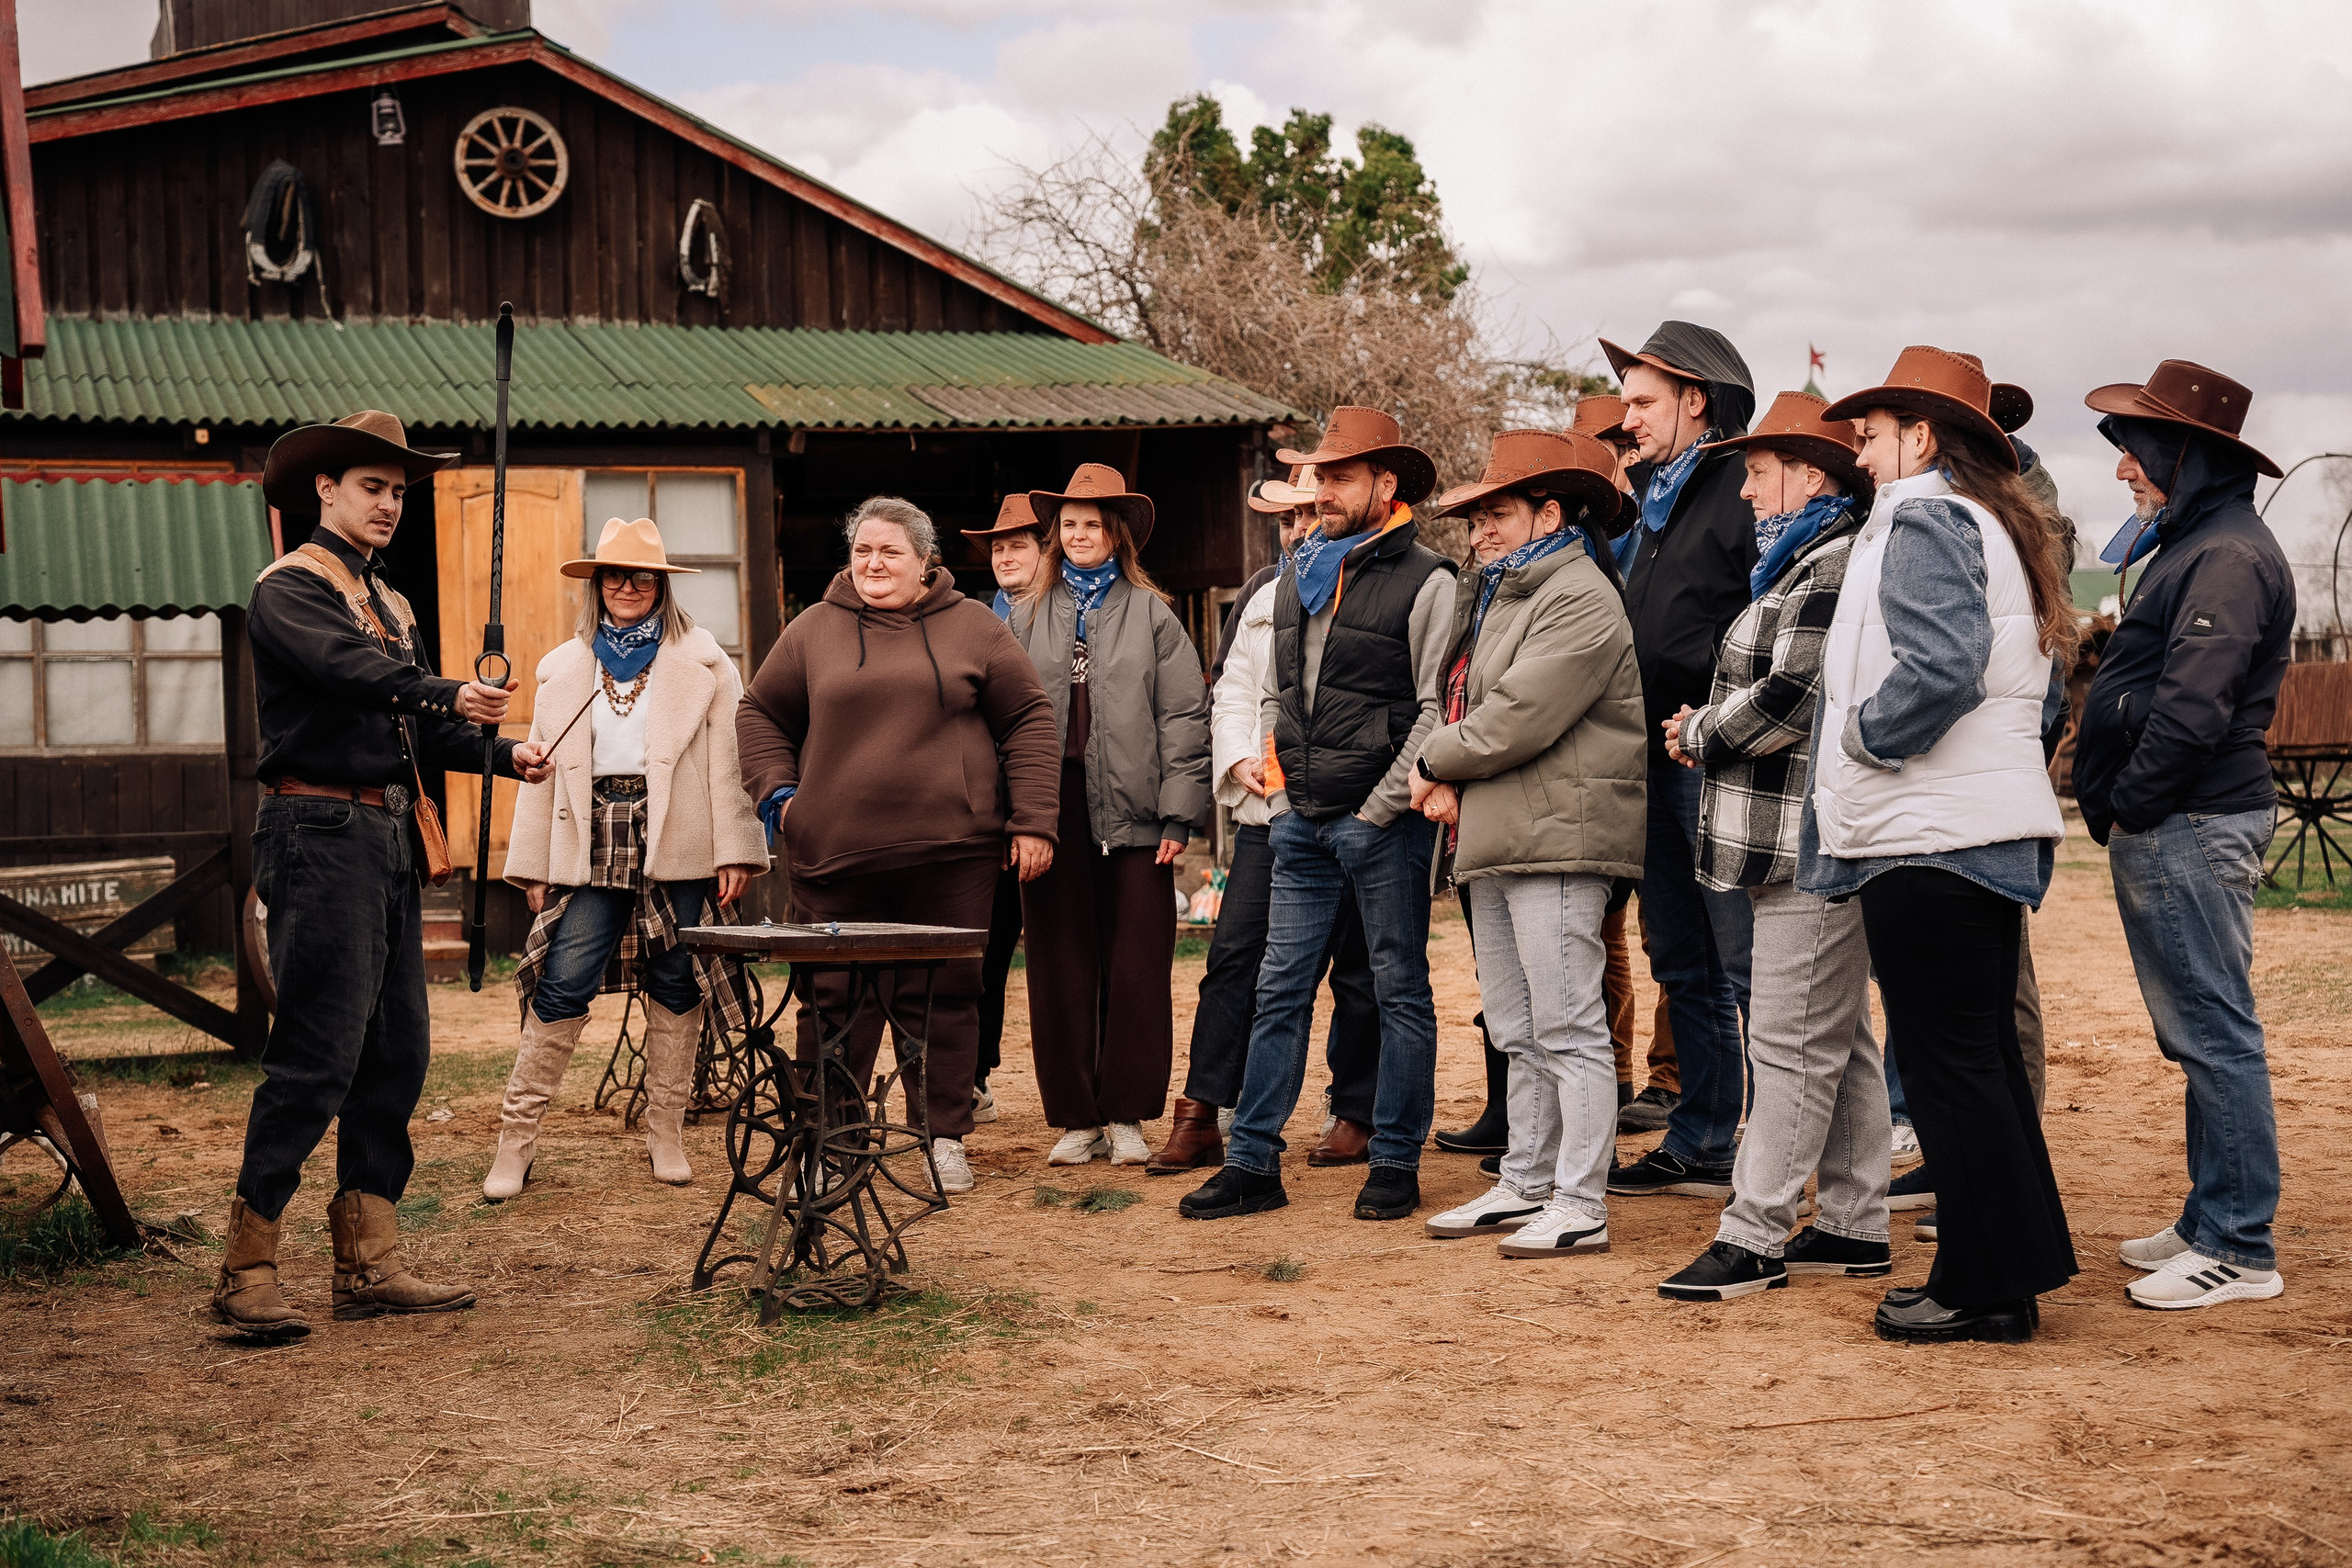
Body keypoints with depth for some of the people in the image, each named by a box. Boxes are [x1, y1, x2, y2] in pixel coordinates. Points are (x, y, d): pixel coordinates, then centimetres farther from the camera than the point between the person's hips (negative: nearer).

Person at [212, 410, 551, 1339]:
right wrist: (448, 698, -39)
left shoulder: (387, 602, 21)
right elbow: (351, 670, -26)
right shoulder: (288, 590, -6)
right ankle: (245, 1274, -6)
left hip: (391, 841, 9)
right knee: (316, 1055, -11)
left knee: (396, 1053, 9)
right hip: (322, 834, -9)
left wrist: (503, 755, 2)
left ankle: (368, 1264, 15)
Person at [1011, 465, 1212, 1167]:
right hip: (1053, 812, 2)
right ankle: (1076, 1117, 13)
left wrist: (1179, 815, -6)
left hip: (1133, 817, -2)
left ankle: (1127, 1116, 10)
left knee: (1136, 972, 1)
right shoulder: (1028, 618, 11)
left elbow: (1183, 715, 1)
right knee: (1061, 973, 4)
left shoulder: (1152, 614, 6)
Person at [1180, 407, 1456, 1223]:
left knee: (1400, 990, 4)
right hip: (1301, 821, 6)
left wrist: (1379, 810, -12)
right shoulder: (1297, 577, 13)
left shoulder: (1423, 582, -8)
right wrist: (1278, 791, 11)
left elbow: (1438, 712, -10)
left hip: (1383, 823, -6)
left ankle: (1396, 1163, 11)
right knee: (1281, 987, 6)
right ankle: (1253, 1162, 10)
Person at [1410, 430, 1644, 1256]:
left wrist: (1434, 763, -5)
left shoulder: (1578, 600, -12)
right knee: (1519, 1032, 15)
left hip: (1556, 839, -10)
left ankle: (1580, 1207, -4)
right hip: (1492, 843, 10)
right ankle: (1525, 1186, 23)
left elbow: (1518, 718, -20)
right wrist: (1448, 783, -3)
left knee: (1567, 1031, -7)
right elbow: (1462, 704, 18)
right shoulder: (1492, 596, 20)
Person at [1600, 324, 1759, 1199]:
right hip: (1659, 762, 10)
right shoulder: (1658, 500, 20)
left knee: (1746, 967, -7)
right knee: (1682, 965, 14)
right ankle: (1700, 1144, 21)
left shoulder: (1747, 488, -10)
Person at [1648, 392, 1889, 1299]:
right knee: (1839, 1039, 14)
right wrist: (1708, 729, 9)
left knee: (1791, 1044, -6)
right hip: (1805, 842, 11)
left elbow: (1789, 699, -21)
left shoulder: (1831, 570, -15)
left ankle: (1754, 1238, -3)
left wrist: (1699, 735, -6)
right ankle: (1855, 1226, 21)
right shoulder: (1805, 563, 20)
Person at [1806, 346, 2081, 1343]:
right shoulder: (1997, 526, 19)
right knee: (1984, 1057, 15)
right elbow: (2040, 694, 21)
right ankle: (2022, 1261, 21)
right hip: (1993, 831, 10)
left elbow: (1940, 665, -25)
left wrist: (1864, 732, -12)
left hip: (1923, 840, -10)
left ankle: (1984, 1288, 0)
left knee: (1947, 1065, -4)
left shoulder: (1923, 522, -10)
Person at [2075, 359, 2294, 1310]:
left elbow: (2192, 707, -21)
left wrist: (2127, 807, -12)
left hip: (2190, 829, -10)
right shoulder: (2191, 547, 19)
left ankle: (2240, 1250, -3)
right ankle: (2213, 1222, 21)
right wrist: (2120, 816, 12)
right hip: (2168, 830, 10)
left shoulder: (2228, 555, -14)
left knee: (2214, 1034, -7)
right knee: (2197, 1034, 14)